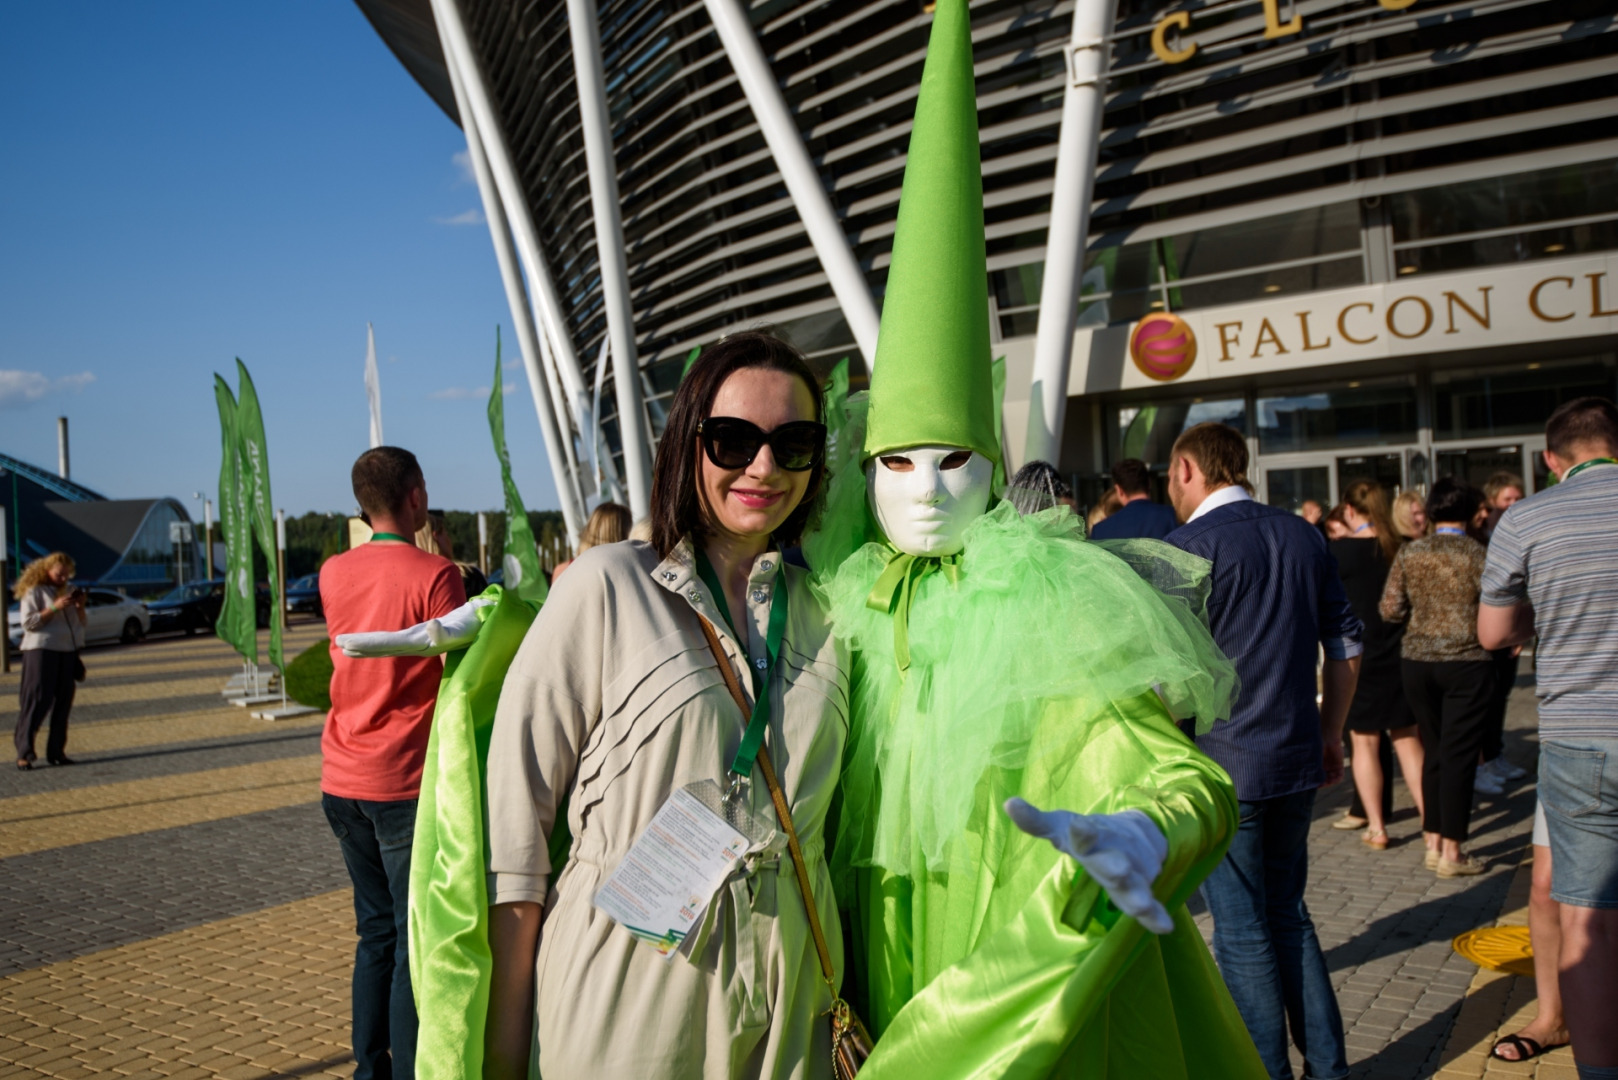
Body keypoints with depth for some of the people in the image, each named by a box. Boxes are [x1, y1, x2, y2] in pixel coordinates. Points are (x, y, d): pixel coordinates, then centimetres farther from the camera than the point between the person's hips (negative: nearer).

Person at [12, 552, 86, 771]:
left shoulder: (70, 591, 16)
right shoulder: (34, 591, -2)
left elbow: (81, 623, 18)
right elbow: (28, 622, -10)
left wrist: (80, 606, -1)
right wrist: (54, 608, -18)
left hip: (68, 651, 6)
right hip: (42, 650, -6)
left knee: (62, 704, 5)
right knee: (37, 701, -8)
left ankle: (56, 751, 10)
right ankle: (24, 752, -5)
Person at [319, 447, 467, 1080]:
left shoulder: (334, 574, 6)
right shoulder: (435, 575, -13)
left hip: (343, 780, 7)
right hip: (404, 782, -7)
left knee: (377, 931, 18)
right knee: (418, 938, 2)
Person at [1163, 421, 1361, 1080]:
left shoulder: (1190, 545, -13)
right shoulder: (1302, 535, 7)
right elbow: (1346, 645, 12)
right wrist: (1330, 735, 20)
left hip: (1222, 768, -7)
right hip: (1297, 761, 7)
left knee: (1243, 932, 6)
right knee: (1289, 913, 20)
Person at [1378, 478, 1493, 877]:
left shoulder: (1409, 553, 0)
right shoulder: (1478, 554, -10)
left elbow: (1389, 610, 0)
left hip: (1417, 661, 4)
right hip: (1466, 662, -4)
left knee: (1433, 751, 14)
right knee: (1459, 754, 2)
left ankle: (1433, 842, 20)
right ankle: (1451, 852, 7)